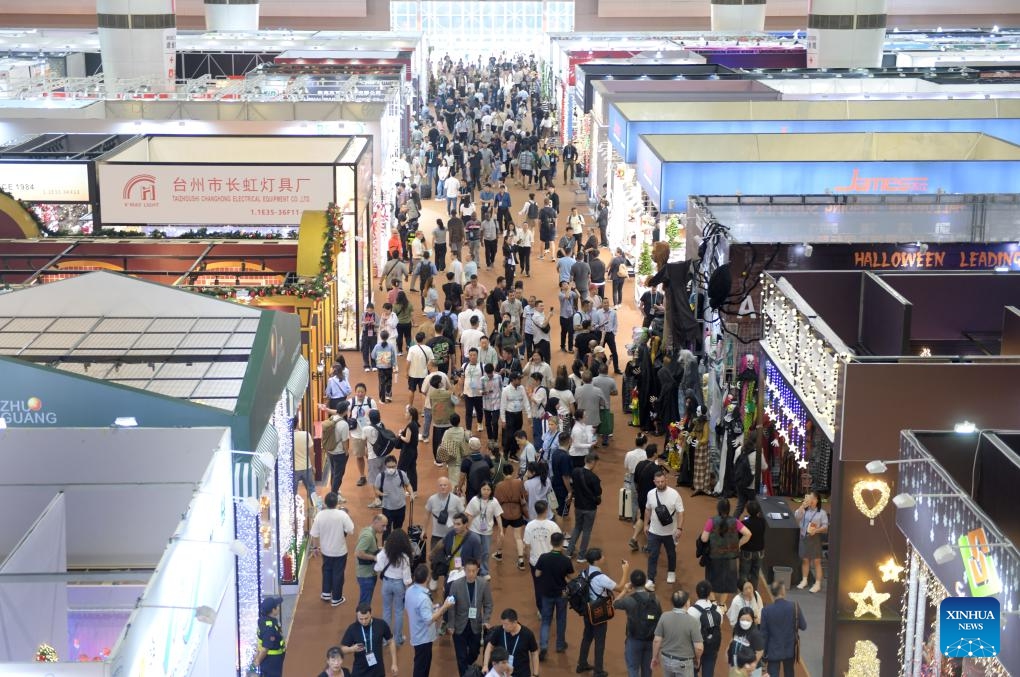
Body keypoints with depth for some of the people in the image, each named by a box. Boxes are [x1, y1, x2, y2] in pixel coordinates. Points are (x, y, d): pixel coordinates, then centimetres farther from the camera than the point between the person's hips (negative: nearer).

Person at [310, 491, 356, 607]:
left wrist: (315, 547, 6)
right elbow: (351, 530, -18)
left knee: (327, 570, 25)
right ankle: (336, 598, 23)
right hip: (340, 550, -3)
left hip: (325, 550, 3)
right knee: (338, 573, 12)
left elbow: (314, 534, -8)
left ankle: (326, 593, 35)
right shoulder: (342, 515, -21)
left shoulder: (320, 515, -14)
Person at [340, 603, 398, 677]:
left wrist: (394, 663, 1)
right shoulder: (352, 629, -13)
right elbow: (342, 649, -6)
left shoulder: (381, 624, -11)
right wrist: (353, 649, -28)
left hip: (378, 671, 1)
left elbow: (391, 642, 2)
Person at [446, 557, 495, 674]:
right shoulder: (456, 584, -15)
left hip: (476, 625, 2)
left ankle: (467, 668, 47)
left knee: (474, 653, 17)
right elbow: (451, 606, -7)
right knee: (461, 656, 5)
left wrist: (486, 620, -14)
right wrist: (450, 625, -6)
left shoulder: (484, 584, -10)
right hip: (460, 626, -2)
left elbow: (488, 604, -2)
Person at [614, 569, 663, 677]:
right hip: (650, 640, 4)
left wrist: (625, 591, 13)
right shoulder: (654, 599, -6)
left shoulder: (629, 600, -19)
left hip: (634, 640, -4)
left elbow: (614, 604, 1)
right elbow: (660, 620, 1)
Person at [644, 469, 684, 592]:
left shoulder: (674, 494, -18)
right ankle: (651, 580, 4)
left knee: (671, 553, 20)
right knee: (652, 555, -1)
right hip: (654, 532, 1)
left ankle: (671, 572, 43)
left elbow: (680, 512, -14)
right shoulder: (651, 494, -7)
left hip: (670, 532, -1)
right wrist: (646, 524, 11)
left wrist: (679, 528, -20)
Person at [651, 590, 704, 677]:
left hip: (666, 659, 4)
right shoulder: (692, 621, -20)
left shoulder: (664, 617, -11)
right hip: (684, 663, -4)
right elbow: (699, 647, -18)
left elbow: (657, 640, -7)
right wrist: (697, 659, 3)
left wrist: (655, 657, 9)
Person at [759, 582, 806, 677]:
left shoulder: (766, 610, -15)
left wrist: (764, 653, 3)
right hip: (790, 649, 2)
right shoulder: (795, 607, -15)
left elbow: (763, 634, -8)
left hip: (773, 651, -2)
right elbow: (803, 626, -4)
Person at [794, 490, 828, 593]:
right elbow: (796, 517, -10)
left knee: (816, 561, 1)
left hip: (815, 538, -3)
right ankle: (804, 580, 24)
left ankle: (818, 583, 4)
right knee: (805, 560, 13)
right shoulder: (804, 510, 5)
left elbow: (825, 527, -5)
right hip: (803, 537, 3)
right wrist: (802, 506, -15)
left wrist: (816, 530, -22)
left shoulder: (821, 513, -4)